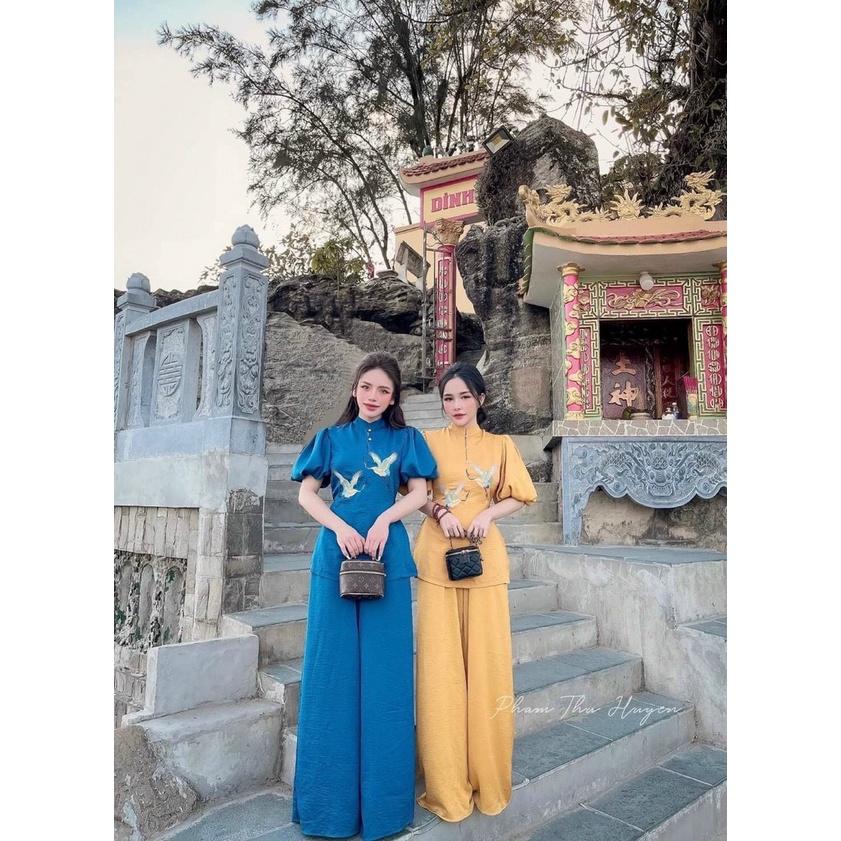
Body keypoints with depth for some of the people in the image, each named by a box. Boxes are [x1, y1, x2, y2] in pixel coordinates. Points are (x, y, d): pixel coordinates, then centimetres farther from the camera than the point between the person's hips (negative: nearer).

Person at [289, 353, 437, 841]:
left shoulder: (406, 439, 10)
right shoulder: (333, 437, 12)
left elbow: (419, 493, 2)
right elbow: (307, 493, 4)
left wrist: (384, 519, -15)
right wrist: (340, 527, -11)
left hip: (387, 556, 0)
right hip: (336, 554, 1)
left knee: (384, 669, 3)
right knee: (333, 667, 5)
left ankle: (383, 800, 19)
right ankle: (331, 797, 21)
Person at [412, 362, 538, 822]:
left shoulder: (500, 445, 11)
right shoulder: (429, 440, 7)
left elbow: (517, 497, 9)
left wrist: (487, 513, -8)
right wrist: (440, 512, -11)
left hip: (485, 555, 1)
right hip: (437, 555, -1)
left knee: (486, 658, 3)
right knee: (440, 660, 0)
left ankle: (487, 775, 20)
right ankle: (446, 781, 14)